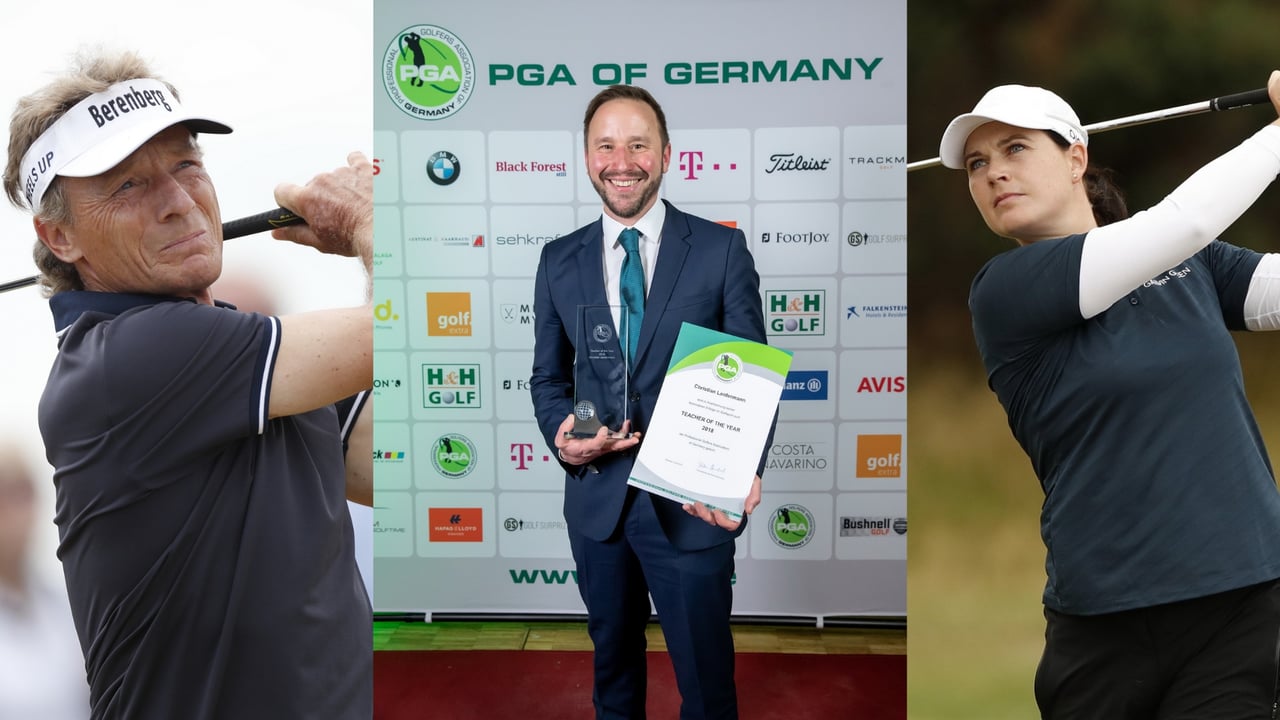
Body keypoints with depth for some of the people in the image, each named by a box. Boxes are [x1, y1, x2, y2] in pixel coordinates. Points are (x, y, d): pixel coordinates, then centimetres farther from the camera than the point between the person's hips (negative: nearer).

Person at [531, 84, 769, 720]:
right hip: (596, 496, 3)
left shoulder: (722, 249, -5)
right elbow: (547, 377, 9)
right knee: (612, 656, 23)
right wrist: (562, 436, -13)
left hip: (692, 502, -3)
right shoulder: (559, 261, 4)